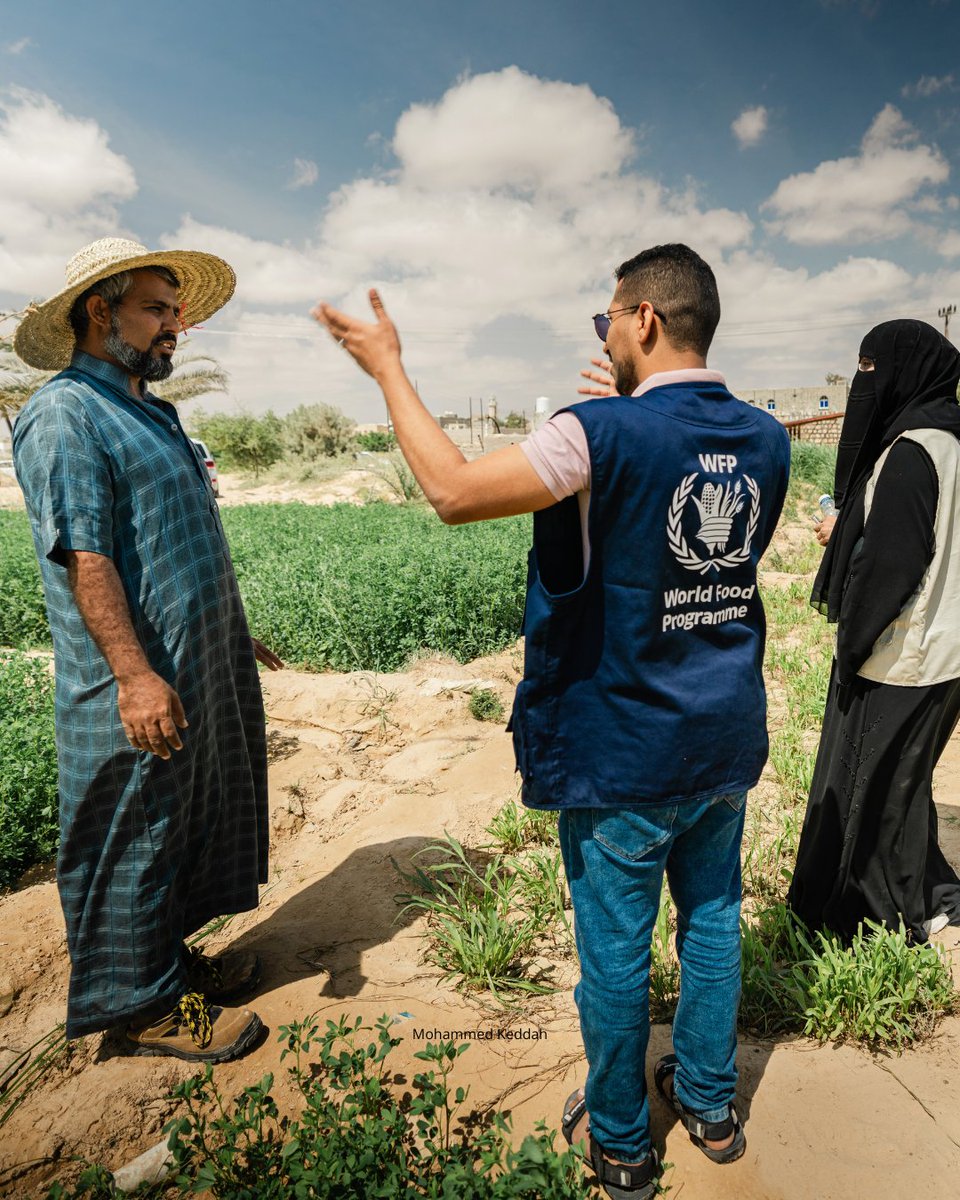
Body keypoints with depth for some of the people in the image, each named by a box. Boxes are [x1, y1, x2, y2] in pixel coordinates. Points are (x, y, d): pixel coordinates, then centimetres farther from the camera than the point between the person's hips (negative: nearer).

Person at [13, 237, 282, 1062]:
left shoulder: (149, 414, 17)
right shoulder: (65, 415, -12)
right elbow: (83, 554, -21)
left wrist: (233, 635, 23)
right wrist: (135, 673, -26)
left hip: (201, 675, 10)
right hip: (139, 690, -10)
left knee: (189, 826, 19)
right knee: (133, 840, 5)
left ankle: (169, 955, 36)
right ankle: (141, 1003, 22)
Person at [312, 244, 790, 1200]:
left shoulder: (607, 434, -21)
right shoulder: (765, 439, 0)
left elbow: (453, 491, -22)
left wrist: (388, 367, -10)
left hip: (625, 752, -6)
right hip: (727, 738, 7)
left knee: (615, 948, 12)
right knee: (711, 919, 22)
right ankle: (710, 1103, 44)